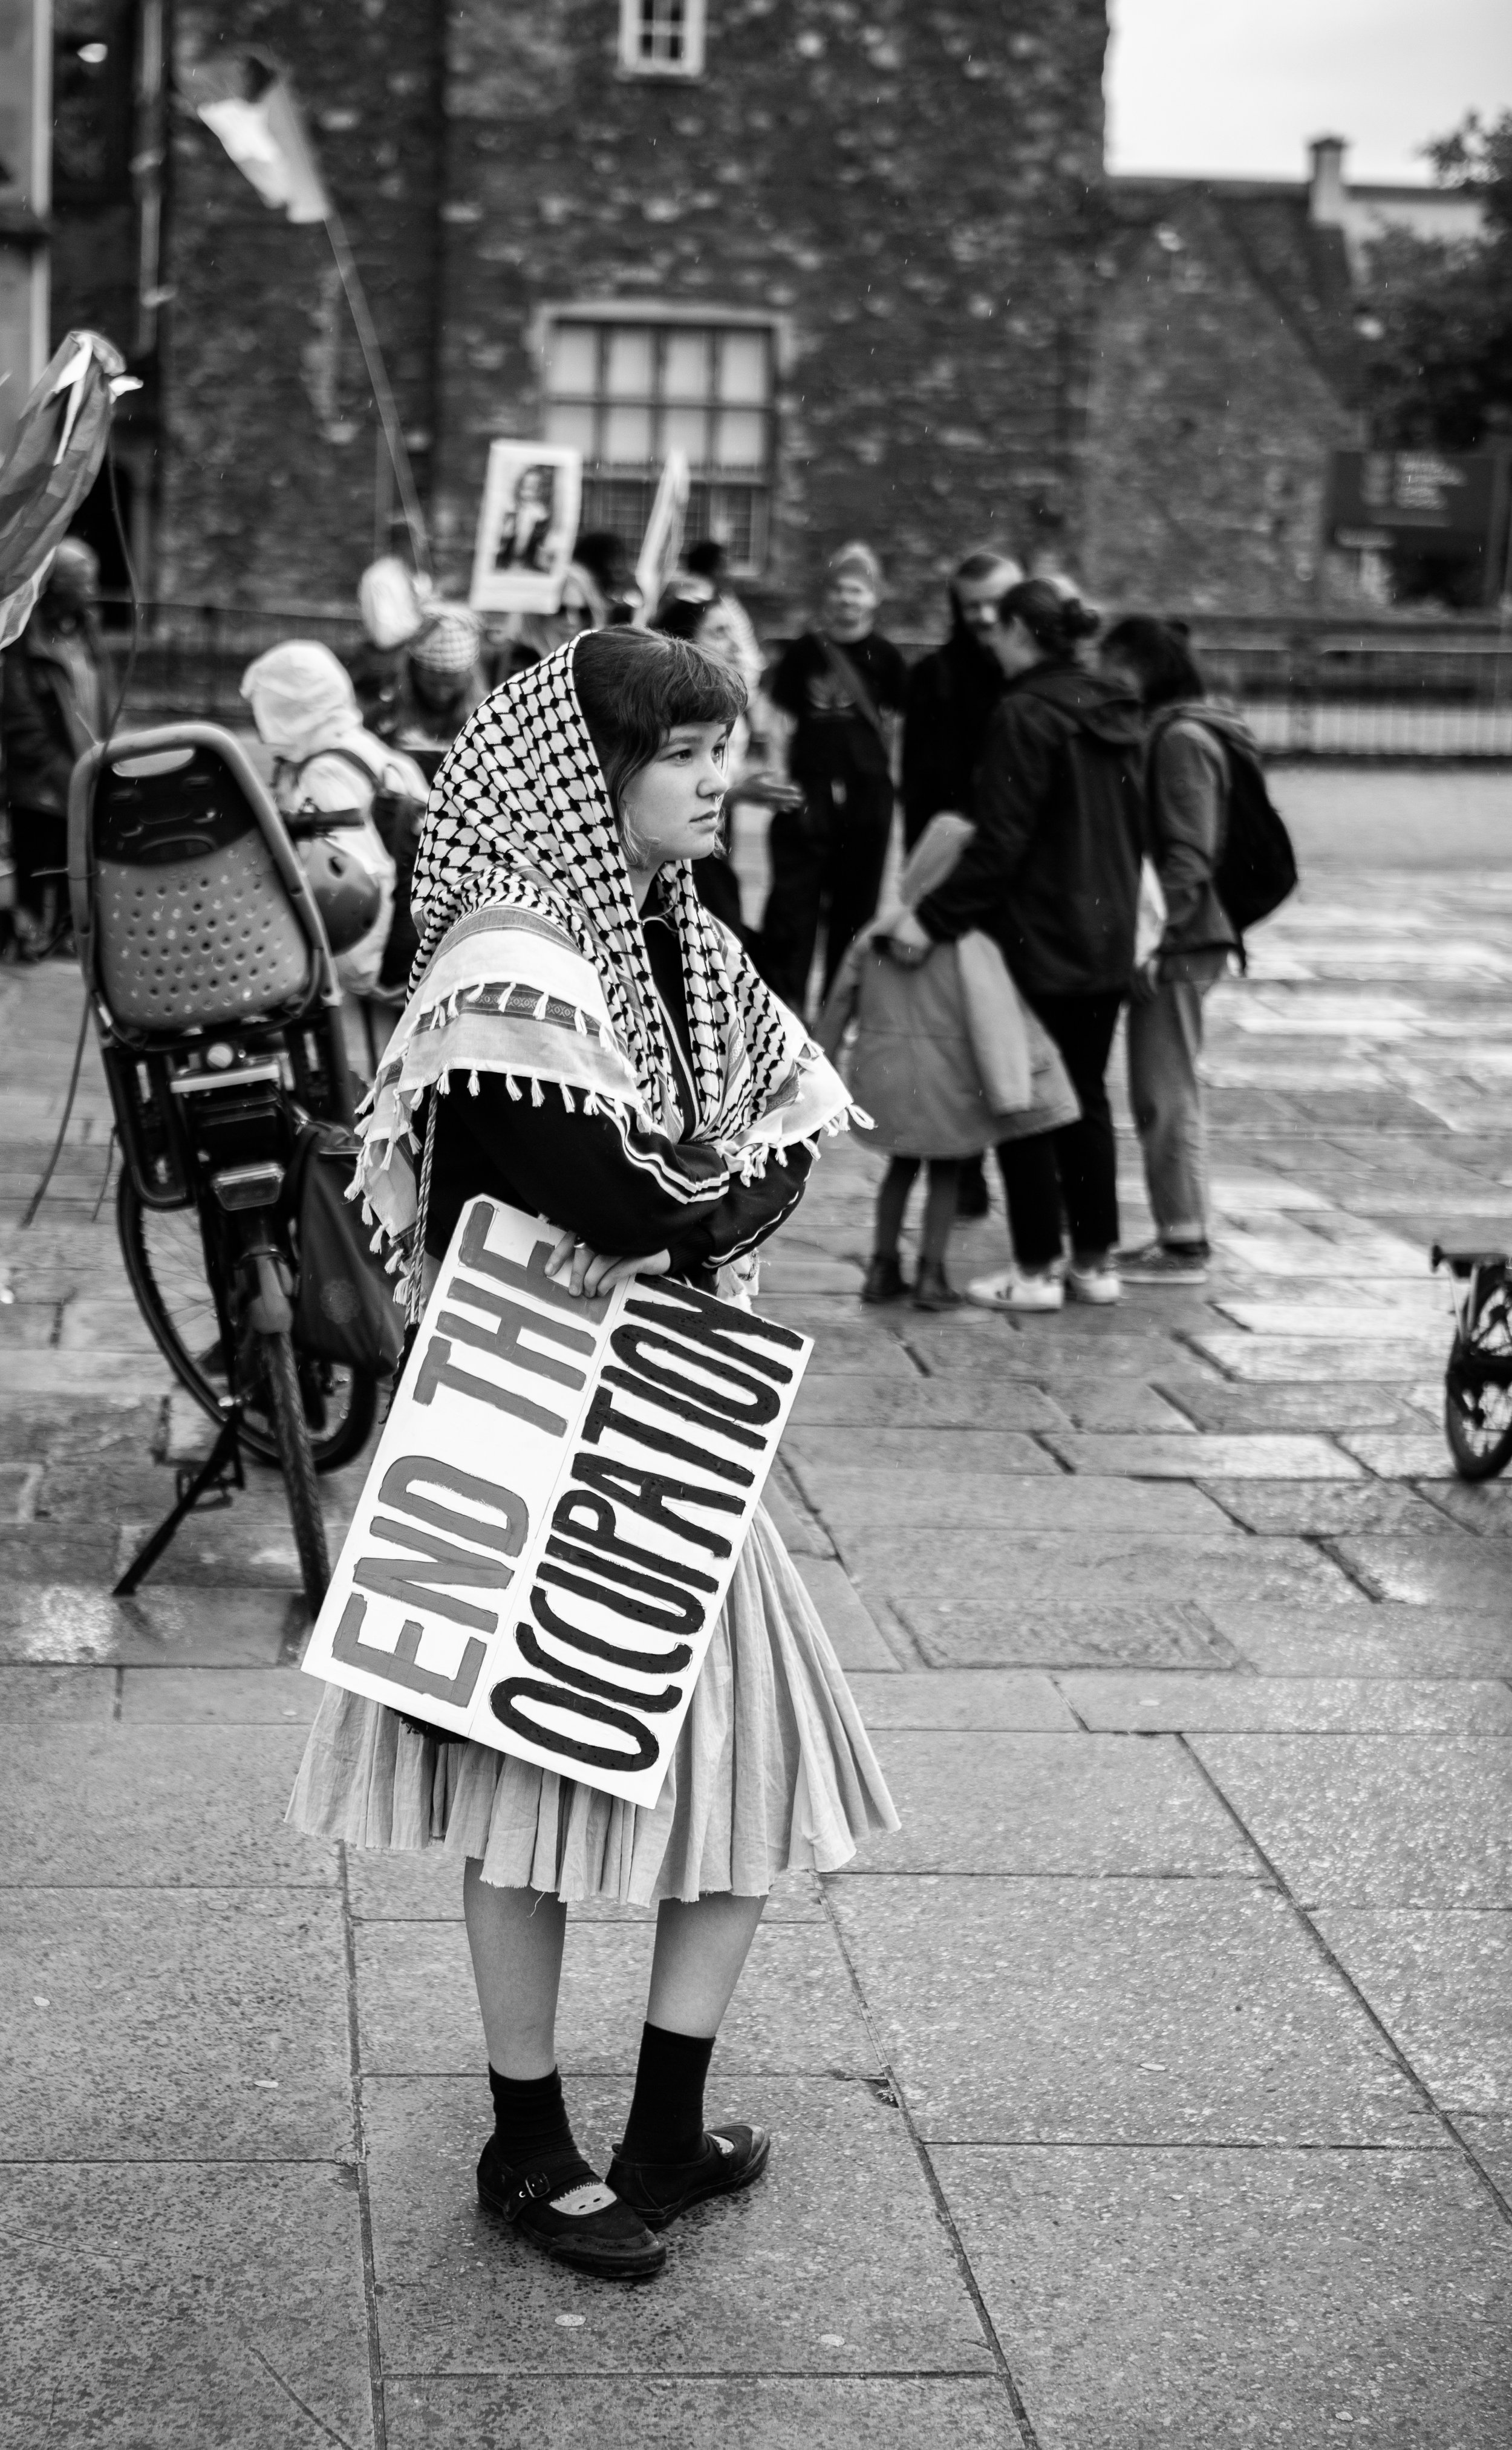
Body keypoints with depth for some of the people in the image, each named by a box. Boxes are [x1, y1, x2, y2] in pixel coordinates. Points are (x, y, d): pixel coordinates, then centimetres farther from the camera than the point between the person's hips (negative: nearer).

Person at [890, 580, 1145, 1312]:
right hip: (1107, 940, 8)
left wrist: (935, 917, -17)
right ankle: (1096, 1260, 20)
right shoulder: (1116, 714, 10)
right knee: (1086, 1094, 15)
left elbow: (1000, 843, -20)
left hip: (1038, 941, -8)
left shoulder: (1026, 716, -15)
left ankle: (1037, 1269, 3)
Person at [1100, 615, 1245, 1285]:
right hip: (1179, 937, 10)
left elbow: (1190, 853, -18)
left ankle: (1186, 1245, 0)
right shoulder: (1164, 733, 16)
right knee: (1159, 1092, 14)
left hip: (1178, 941, -10)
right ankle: (1178, 1231, 20)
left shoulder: (1182, 739, -13)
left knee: (1168, 1092, -5)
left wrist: (1157, 936, -21)